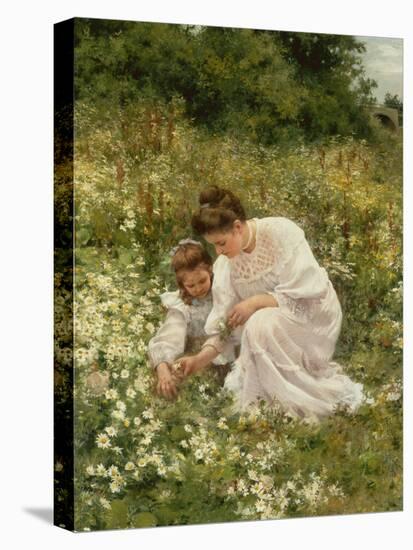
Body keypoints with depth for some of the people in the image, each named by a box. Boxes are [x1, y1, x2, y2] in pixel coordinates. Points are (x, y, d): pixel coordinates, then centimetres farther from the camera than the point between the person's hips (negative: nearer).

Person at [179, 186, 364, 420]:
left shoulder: (281, 232, -22)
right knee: (239, 384, -5)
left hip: (313, 315, -6)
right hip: (275, 327, 6)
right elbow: (225, 319, -7)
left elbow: (305, 293, -25)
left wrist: (256, 302, -30)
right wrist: (201, 359, -19)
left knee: (261, 324, -34)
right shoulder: (226, 263, -7)